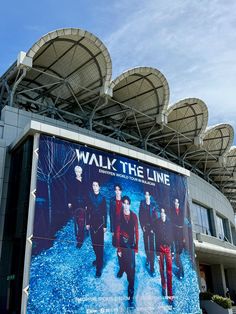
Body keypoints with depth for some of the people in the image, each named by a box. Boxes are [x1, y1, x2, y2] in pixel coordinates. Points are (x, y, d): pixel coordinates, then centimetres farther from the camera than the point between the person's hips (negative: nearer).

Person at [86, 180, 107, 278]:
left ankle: (99, 267, 0)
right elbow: (88, 211, 5)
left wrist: (105, 226, -5)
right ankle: (98, 259, 35)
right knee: (94, 243, 13)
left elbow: (105, 213, -3)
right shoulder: (90, 197, 2)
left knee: (100, 244, -3)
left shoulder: (102, 198, -5)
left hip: (100, 224, -3)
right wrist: (87, 223, 3)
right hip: (92, 223, 3)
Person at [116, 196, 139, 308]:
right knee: (124, 266, 8)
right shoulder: (119, 216, -5)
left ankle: (131, 296, 6)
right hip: (123, 245, -1)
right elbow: (117, 232, -4)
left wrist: (136, 247, 2)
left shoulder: (134, 216, -1)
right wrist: (118, 248, -6)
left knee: (131, 269, -1)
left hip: (131, 245, 1)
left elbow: (136, 231, 3)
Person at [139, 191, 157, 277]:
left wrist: (153, 227, -7)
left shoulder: (153, 205, 3)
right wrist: (142, 226, -6)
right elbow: (140, 215, 1)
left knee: (151, 245, -5)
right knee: (146, 243, 8)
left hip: (151, 227, -1)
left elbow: (155, 217, 1)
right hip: (145, 226, 1)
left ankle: (152, 268, -5)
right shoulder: (142, 203, 3)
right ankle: (147, 258, 33)